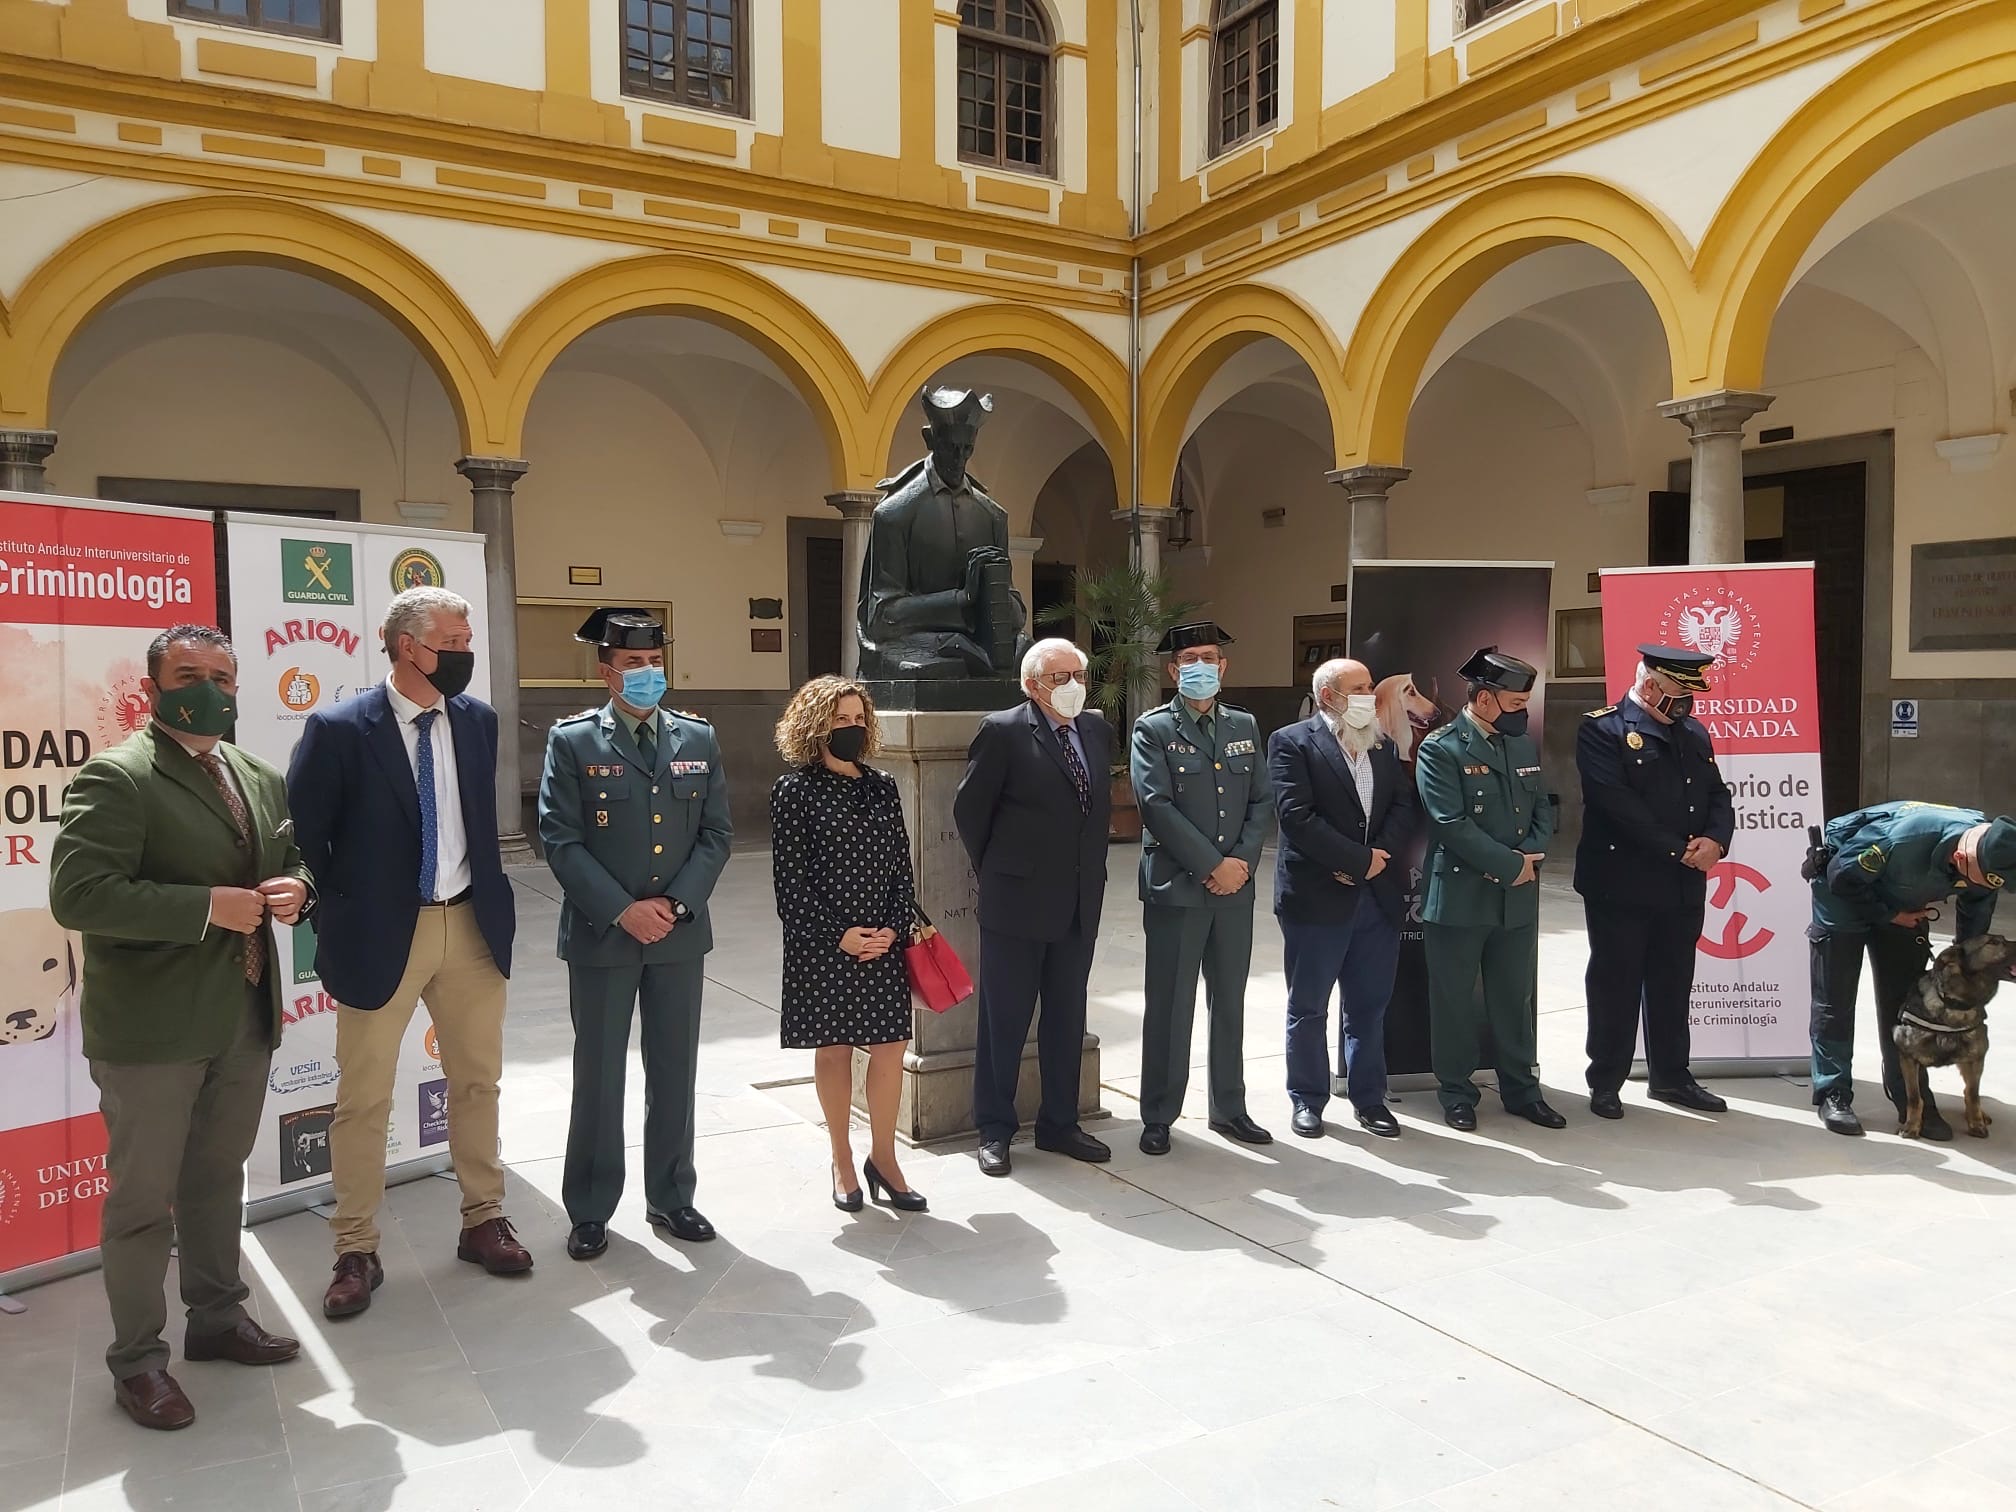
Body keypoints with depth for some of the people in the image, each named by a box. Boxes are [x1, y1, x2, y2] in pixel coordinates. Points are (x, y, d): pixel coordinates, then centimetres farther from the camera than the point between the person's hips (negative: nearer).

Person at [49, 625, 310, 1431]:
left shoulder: (260, 779, 10)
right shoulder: (114, 777, -14)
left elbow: (295, 861, 20)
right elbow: (77, 894, -23)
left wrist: (295, 890, -4)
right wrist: (207, 906, -24)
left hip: (245, 1018, 7)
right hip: (151, 1026, -7)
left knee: (217, 1178, 20)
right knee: (143, 1197, 6)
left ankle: (217, 1318, 36)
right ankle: (137, 1360, 21)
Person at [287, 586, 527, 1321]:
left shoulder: (477, 720, 2)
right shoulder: (339, 729, -13)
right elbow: (300, 835, -6)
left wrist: (493, 900, 10)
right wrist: (338, 915, -4)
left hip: (471, 926, 5)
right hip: (382, 933, -4)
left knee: (478, 1081, 15)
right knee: (364, 1100, 6)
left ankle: (484, 1220, 31)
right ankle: (356, 1252, 21)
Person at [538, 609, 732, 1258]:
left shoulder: (699, 738, 6)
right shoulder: (573, 741, -3)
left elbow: (716, 833, 4)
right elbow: (560, 840, -8)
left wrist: (676, 904, -9)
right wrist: (623, 911, -15)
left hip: (681, 933, 3)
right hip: (602, 936, -3)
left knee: (674, 1071, 12)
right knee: (598, 1075, 7)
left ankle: (670, 1197, 27)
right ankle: (590, 1210, 22)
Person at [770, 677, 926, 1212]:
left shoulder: (882, 787, 8)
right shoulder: (794, 791, -5)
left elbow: (901, 867, 8)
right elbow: (789, 881, -8)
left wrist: (895, 928, -6)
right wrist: (838, 936, -13)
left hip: (884, 944, 4)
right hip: (823, 947, -3)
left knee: (890, 1046, 3)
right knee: (833, 1049, 8)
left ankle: (883, 1157, 19)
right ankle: (842, 1162, 23)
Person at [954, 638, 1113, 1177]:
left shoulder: (1098, 731, 8)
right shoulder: (1003, 731, -10)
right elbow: (969, 807, -5)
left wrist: (1092, 869, 13)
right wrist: (993, 871, 2)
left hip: (1079, 904, 6)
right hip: (1018, 901, -6)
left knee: (1067, 1018, 14)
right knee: (1004, 1019, 4)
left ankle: (1058, 1124, 27)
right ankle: (994, 1129, 17)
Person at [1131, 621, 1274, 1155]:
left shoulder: (1245, 726, 12)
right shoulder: (1153, 729, -3)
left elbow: (1260, 801, 9)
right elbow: (1156, 804, -13)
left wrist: (1243, 860, -7)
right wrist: (1213, 865, -15)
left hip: (1235, 888, 5)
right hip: (1175, 887, -5)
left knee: (1229, 1004, 13)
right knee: (1169, 1006, 1)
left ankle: (1229, 1108, 26)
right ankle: (1158, 1118, 12)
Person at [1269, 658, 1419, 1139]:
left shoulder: (1383, 745, 13)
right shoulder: (1292, 743, -6)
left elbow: (1405, 807, 6)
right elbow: (1296, 816, -16)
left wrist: (1380, 856, -12)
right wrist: (1360, 859, -15)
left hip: (1378, 896, 5)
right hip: (1316, 897, -5)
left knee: (1369, 1006, 12)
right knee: (1308, 1007, 7)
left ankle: (1369, 1097, 25)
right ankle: (1308, 1099, 20)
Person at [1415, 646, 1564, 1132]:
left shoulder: (1525, 746, 12)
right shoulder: (1440, 750, -11)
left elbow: (1542, 810, 13)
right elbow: (1452, 824, -17)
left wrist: (1530, 854, -7)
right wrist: (1511, 865, -14)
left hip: (1518, 899, 6)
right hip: (1459, 897, -6)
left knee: (1515, 997, 14)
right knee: (1455, 999, 5)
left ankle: (1521, 1088, 27)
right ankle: (1457, 1092, 18)